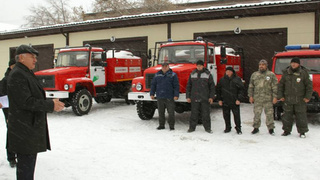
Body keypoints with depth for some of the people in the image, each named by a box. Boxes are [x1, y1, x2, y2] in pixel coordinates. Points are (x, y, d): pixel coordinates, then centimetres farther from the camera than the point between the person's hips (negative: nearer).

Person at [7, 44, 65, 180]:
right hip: (24, 130, -11)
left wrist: (52, 103, 9)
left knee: (29, 161, 18)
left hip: (31, 127, 11)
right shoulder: (17, 75, -16)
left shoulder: (26, 73, 18)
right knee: (26, 163, -4)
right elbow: (26, 102, -23)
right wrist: (51, 105, -18)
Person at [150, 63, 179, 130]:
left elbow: (176, 86, -4)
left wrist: (176, 95, -12)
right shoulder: (157, 75, 11)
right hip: (160, 97, 3)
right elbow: (153, 85, 15)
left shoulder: (173, 75, 1)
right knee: (161, 112, 10)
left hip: (169, 97, -3)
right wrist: (152, 94, 8)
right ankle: (161, 125, 20)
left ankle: (171, 126, 9)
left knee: (171, 112, -1)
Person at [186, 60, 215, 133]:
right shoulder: (192, 74, 8)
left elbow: (212, 86, 4)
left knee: (206, 114, 3)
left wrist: (211, 97, -2)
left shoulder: (208, 74, 3)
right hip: (194, 98, 1)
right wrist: (188, 96, 6)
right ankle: (192, 127, 13)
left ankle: (207, 128, 13)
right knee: (194, 114, 3)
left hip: (205, 99, -1)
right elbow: (189, 86, 12)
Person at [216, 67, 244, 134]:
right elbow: (218, 90, 13)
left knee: (236, 115, 0)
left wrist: (239, 99, -8)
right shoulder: (222, 80, 8)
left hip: (234, 102, -3)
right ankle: (228, 128, 24)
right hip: (225, 102, 3)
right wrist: (219, 99, 7)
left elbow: (241, 89, -1)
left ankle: (238, 128, 13)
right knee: (226, 115, 9)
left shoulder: (237, 79, 0)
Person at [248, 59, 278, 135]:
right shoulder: (254, 75, 11)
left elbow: (275, 87, 0)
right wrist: (250, 96, 7)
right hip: (257, 99, 2)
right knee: (257, 113, 4)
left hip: (268, 99, -2)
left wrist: (275, 97, -6)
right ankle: (256, 127, 15)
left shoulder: (271, 75, 4)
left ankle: (271, 128, 12)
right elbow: (251, 86, 13)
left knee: (269, 113, 1)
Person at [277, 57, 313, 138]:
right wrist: (280, 96, 5)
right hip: (288, 100, 2)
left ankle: (302, 132, 11)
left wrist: (307, 97, -4)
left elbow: (309, 85, 2)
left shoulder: (304, 73, 0)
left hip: (300, 100, -2)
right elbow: (281, 85, 11)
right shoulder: (286, 73, 6)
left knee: (301, 116, 1)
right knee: (287, 116, 7)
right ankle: (286, 130, 19)